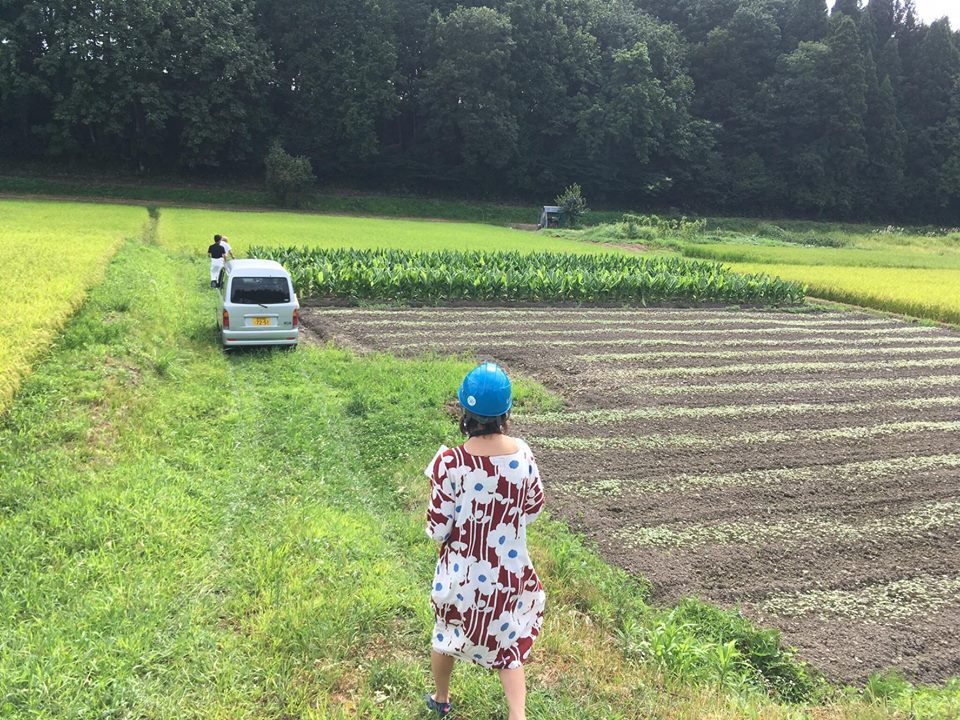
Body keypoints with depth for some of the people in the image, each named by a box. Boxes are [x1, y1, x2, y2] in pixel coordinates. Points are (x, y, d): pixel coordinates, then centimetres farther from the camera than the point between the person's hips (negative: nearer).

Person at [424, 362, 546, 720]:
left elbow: (437, 529, -18)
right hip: (510, 570, 2)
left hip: (463, 571, -1)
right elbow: (534, 508, 0)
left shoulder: (450, 462, -25)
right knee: (508, 640, 22)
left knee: (447, 634, 25)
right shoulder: (522, 453, -15)